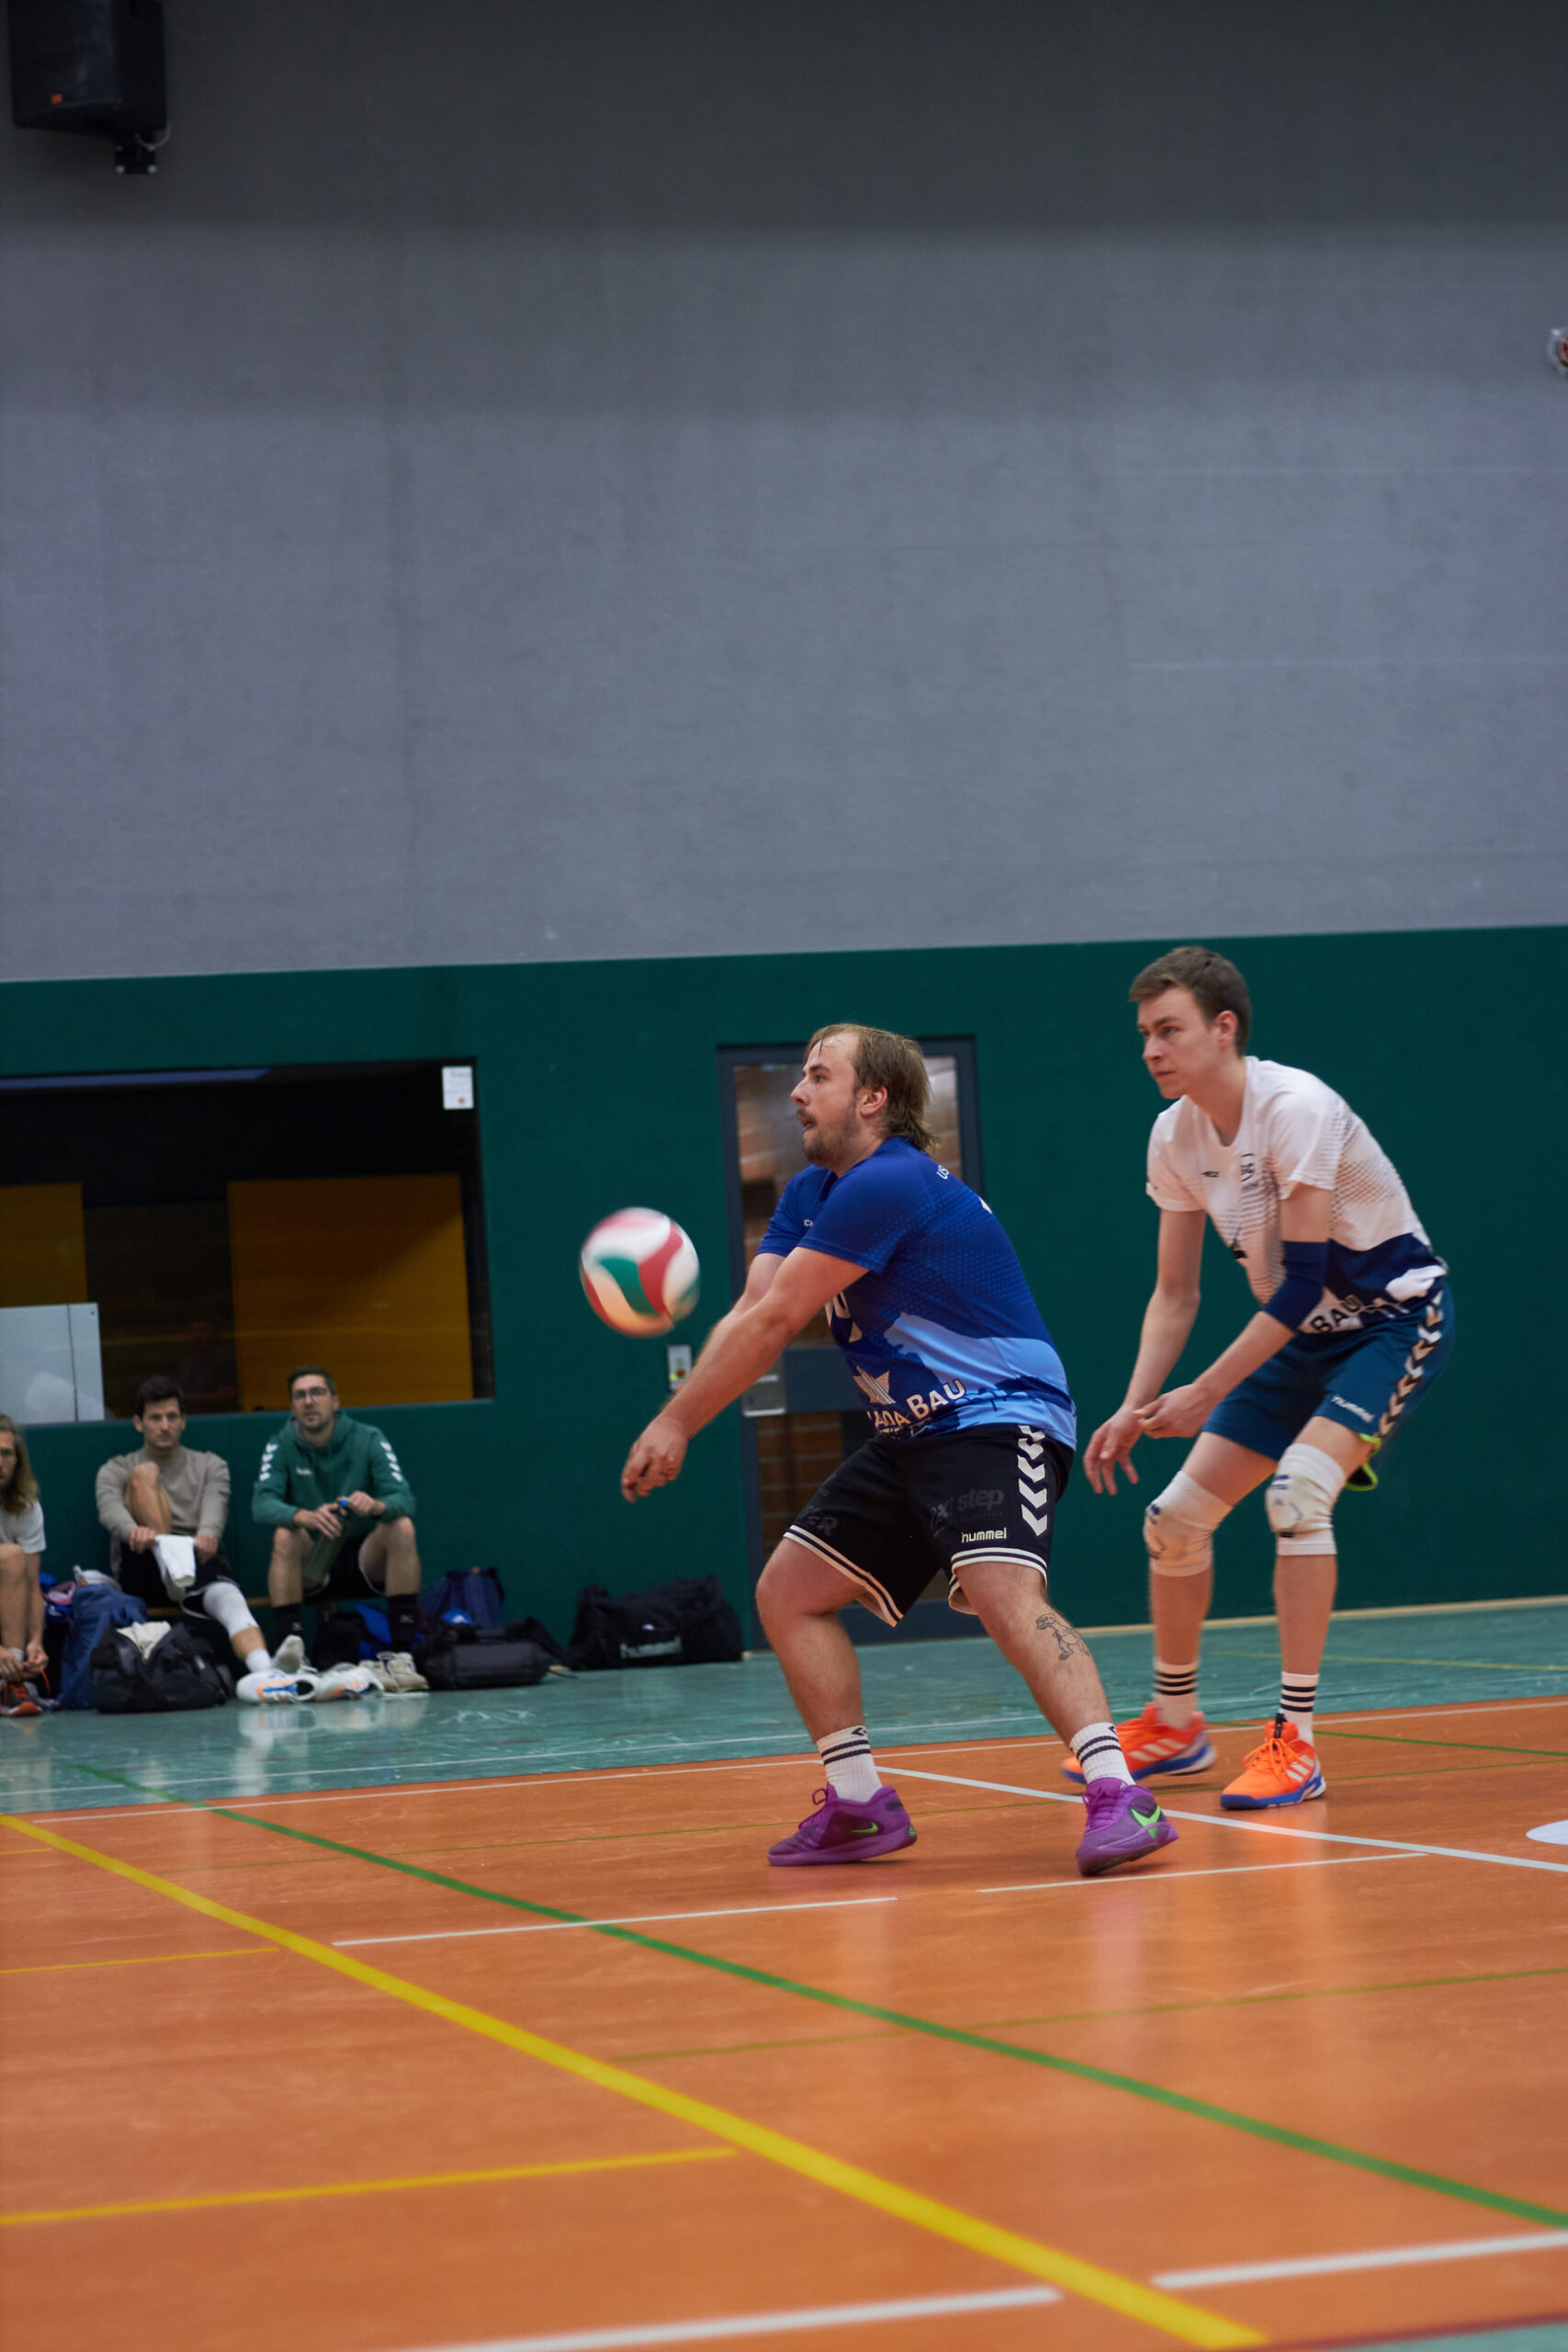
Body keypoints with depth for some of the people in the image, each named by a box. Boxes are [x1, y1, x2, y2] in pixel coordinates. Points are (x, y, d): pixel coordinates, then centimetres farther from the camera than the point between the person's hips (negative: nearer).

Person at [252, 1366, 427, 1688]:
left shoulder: (368, 1440, -3)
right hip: (311, 1568, 0)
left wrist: (377, 1505, -42)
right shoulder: (281, 1447, -1)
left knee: (402, 1526, -27)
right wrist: (305, 1517, -40)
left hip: (368, 1562, 0)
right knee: (285, 1535, -28)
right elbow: (261, 1504, -18)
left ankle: (400, 1655, -35)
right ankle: (290, 1648, -41)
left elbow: (404, 1498, -16)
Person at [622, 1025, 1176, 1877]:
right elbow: (748, 1318, 5)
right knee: (787, 1592, 8)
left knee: (1001, 1591, -32)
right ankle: (858, 1807, 15)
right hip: (912, 1435, 10)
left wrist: (678, 1422, -10)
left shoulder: (887, 1184, -19)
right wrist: (679, 1416, -13)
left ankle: (1117, 1796, -40)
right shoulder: (810, 1194, 13)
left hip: (999, 1417, -10)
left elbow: (776, 1321, -17)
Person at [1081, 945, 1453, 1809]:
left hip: (1396, 1317, -8)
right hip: (1303, 1337, 8)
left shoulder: (1296, 1107, -26)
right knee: (1176, 1517, 4)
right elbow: (1174, 1294, 4)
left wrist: (1205, 1395, -25)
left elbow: (1302, 1283, -26)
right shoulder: (1174, 1137, -4)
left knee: (1297, 1491, -29)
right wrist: (1135, 1408, -8)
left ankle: (1296, 1741, -23)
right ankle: (1174, 1724, 24)